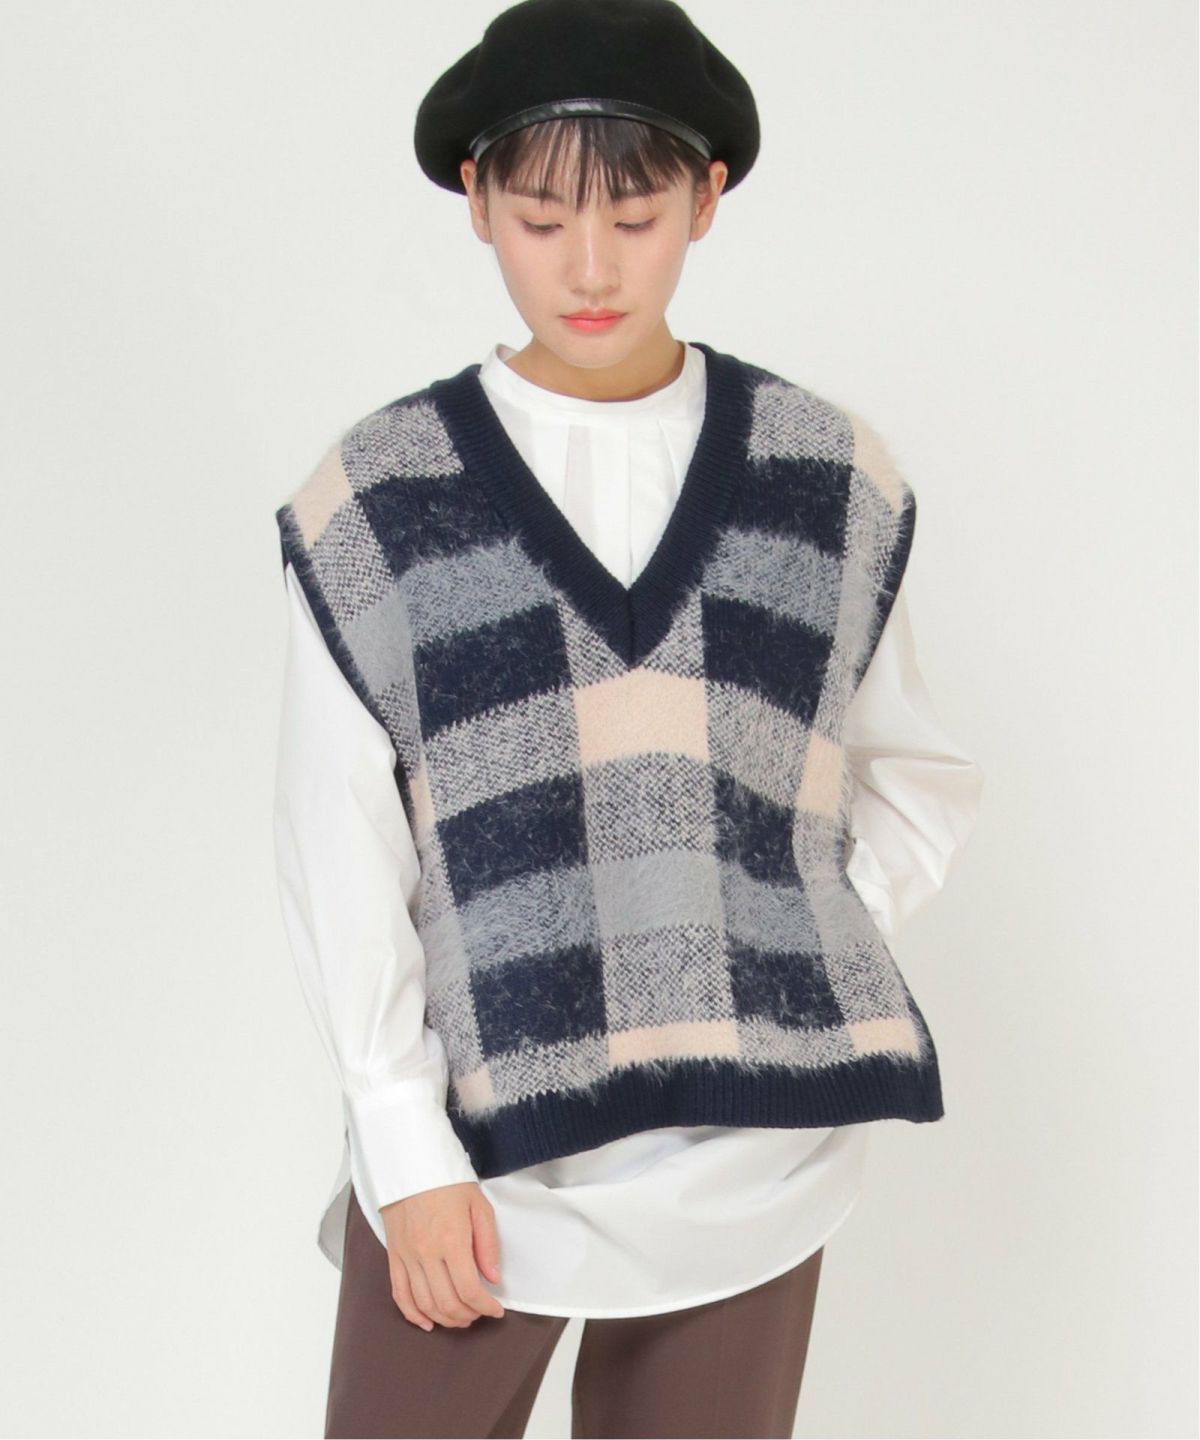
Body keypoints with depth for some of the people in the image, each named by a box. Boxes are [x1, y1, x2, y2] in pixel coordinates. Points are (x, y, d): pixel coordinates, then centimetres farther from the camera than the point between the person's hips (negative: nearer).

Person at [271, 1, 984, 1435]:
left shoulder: (831, 479, 3)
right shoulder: (375, 498, -1)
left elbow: (920, 771, 12)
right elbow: (338, 848, -2)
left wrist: (811, 953, -3)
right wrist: (407, 1144, -6)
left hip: (751, 1153, 1)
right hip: (476, 1155, -1)